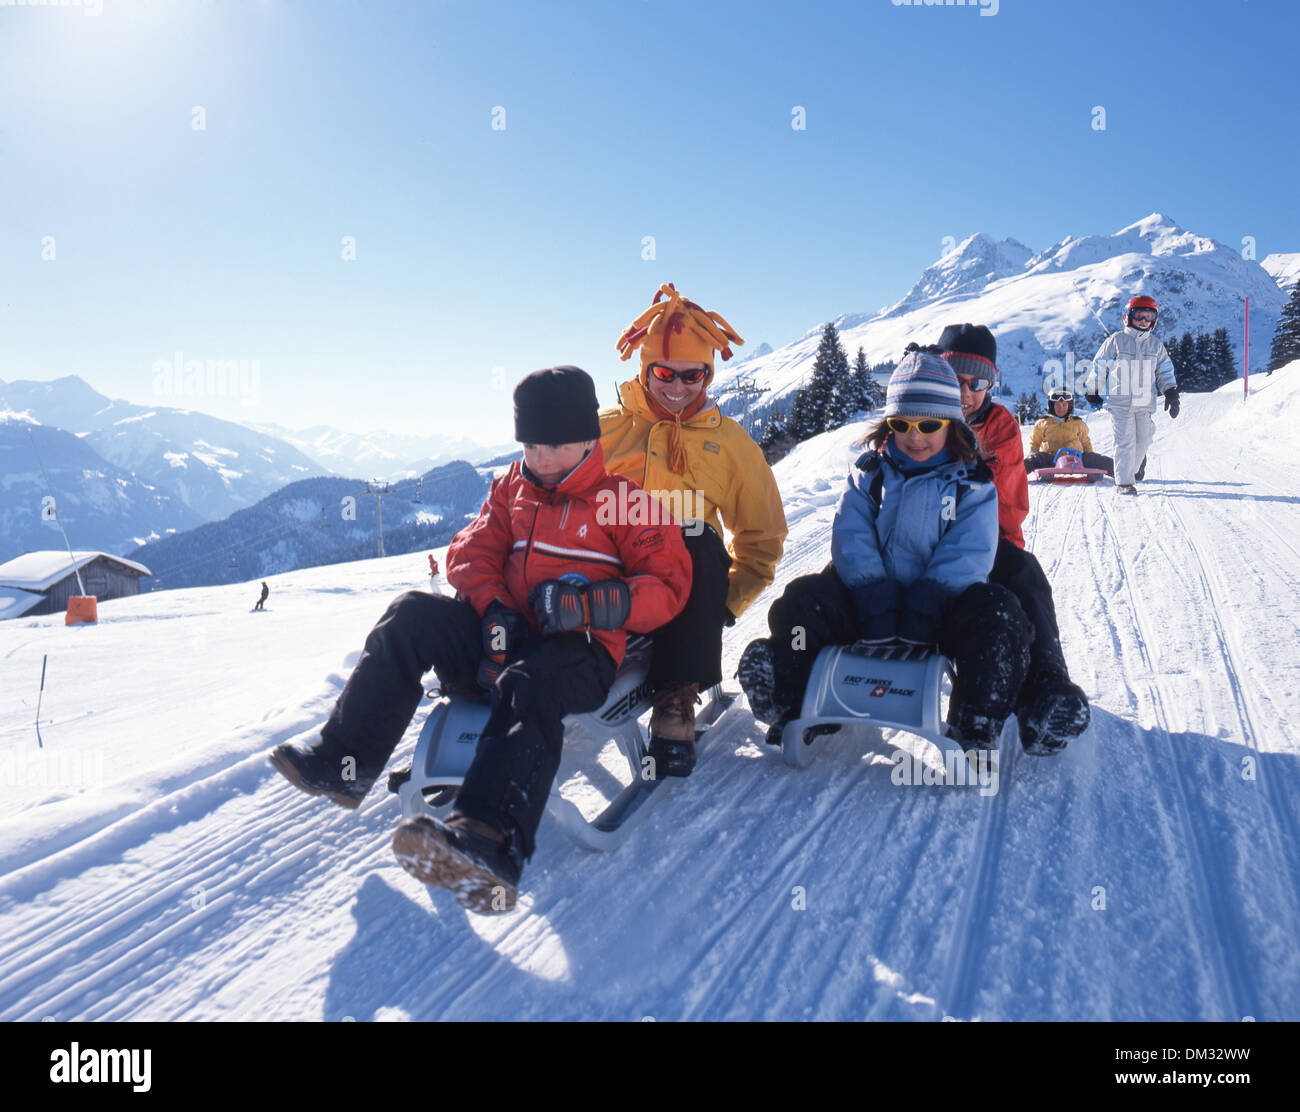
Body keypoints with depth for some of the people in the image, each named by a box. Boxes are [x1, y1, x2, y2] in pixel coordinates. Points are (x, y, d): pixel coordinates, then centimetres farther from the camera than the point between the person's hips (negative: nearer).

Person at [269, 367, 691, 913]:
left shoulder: (624, 496, 3)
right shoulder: (512, 488, 19)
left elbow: (668, 585, -4)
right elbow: (472, 552, 14)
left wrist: (589, 604, -21)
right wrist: (495, 609, -7)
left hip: (580, 651, -5)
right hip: (504, 638, 6)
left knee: (528, 685, -39)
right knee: (413, 613, -17)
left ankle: (491, 838, -59)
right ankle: (345, 762, -20)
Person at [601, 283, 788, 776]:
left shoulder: (728, 440, 14)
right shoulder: (605, 430, 13)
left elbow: (762, 532, 18)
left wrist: (728, 598, 5)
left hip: (692, 569, 0)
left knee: (699, 546, -33)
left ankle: (676, 698, -27)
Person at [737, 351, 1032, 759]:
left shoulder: (974, 485, 5)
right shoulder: (868, 473, 10)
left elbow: (966, 557, -8)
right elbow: (851, 540, -3)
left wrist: (926, 604, -24)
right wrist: (874, 599, -19)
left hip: (943, 604, -1)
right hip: (868, 597, 1)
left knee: (999, 614, -30)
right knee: (801, 599, -23)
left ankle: (976, 729, -23)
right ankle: (787, 704, -17)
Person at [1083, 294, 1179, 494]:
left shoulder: (1155, 345, 9)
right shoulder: (1115, 341, -3)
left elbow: (1165, 371, 16)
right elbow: (1098, 367, 6)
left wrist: (1171, 392, 4)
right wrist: (1091, 392, 11)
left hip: (1145, 403, 4)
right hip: (1120, 402, -4)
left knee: (1143, 441, 8)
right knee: (1125, 441, -9)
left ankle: (1131, 469, 33)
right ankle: (1124, 482, -4)